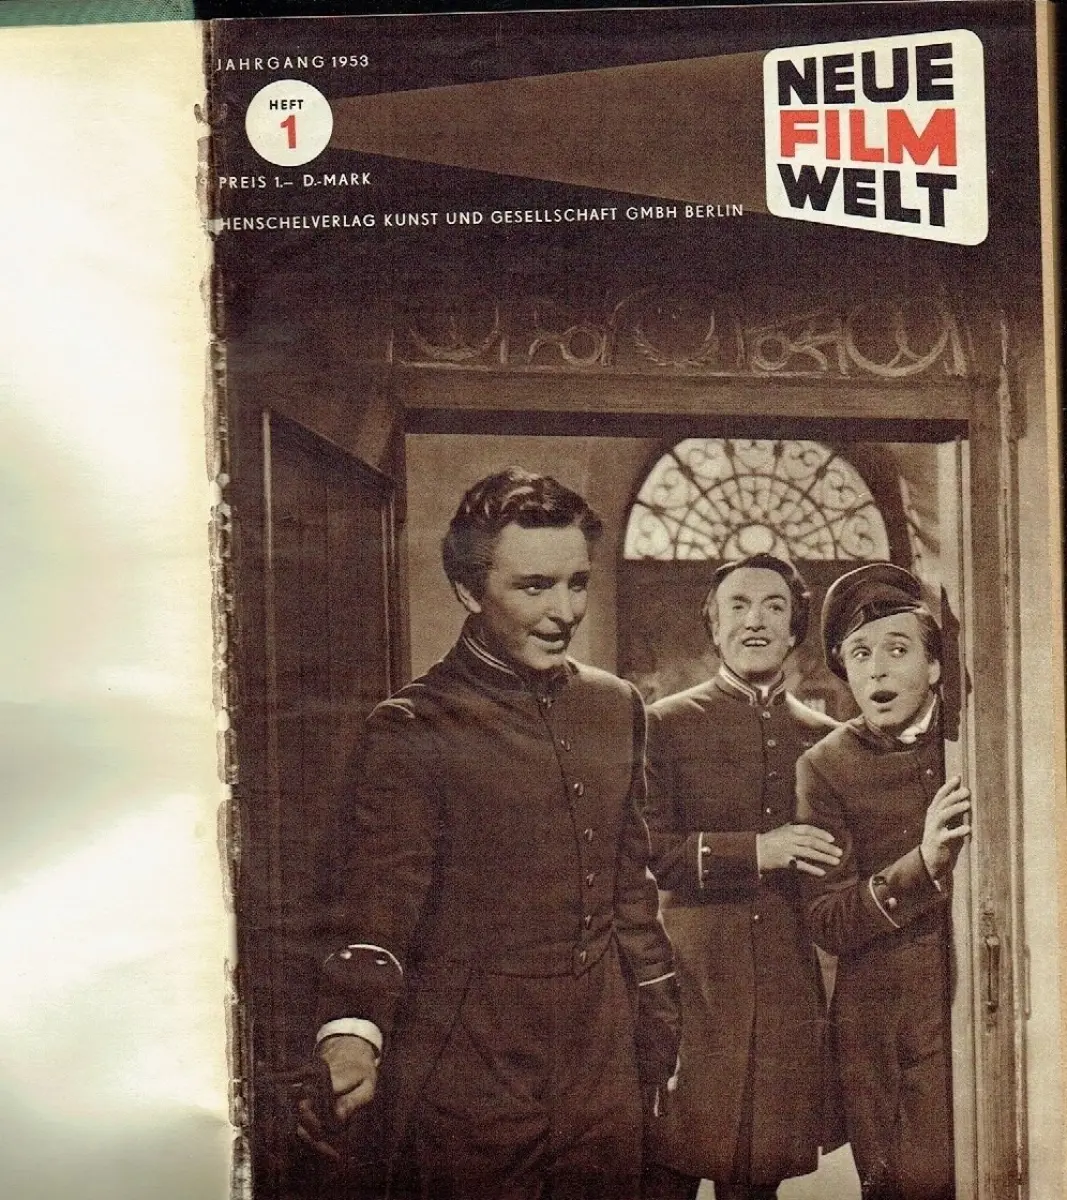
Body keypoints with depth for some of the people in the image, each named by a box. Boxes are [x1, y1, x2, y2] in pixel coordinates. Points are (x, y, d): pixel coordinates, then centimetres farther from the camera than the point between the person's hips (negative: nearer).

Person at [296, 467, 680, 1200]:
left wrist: (658, 1030, 15)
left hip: (603, 1064, 5)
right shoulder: (415, 729, -10)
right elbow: (383, 899, -16)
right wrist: (352, 1033, -33)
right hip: (466, 1078, -5)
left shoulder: (617, 708, 7)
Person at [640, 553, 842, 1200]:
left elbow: (840, 882, 18)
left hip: (789, 994, 3)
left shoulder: (824, 739, 12)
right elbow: (645, 850, -8)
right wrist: (755, 851, -16)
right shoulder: (667, 724, 2)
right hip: (690, 981, -3)